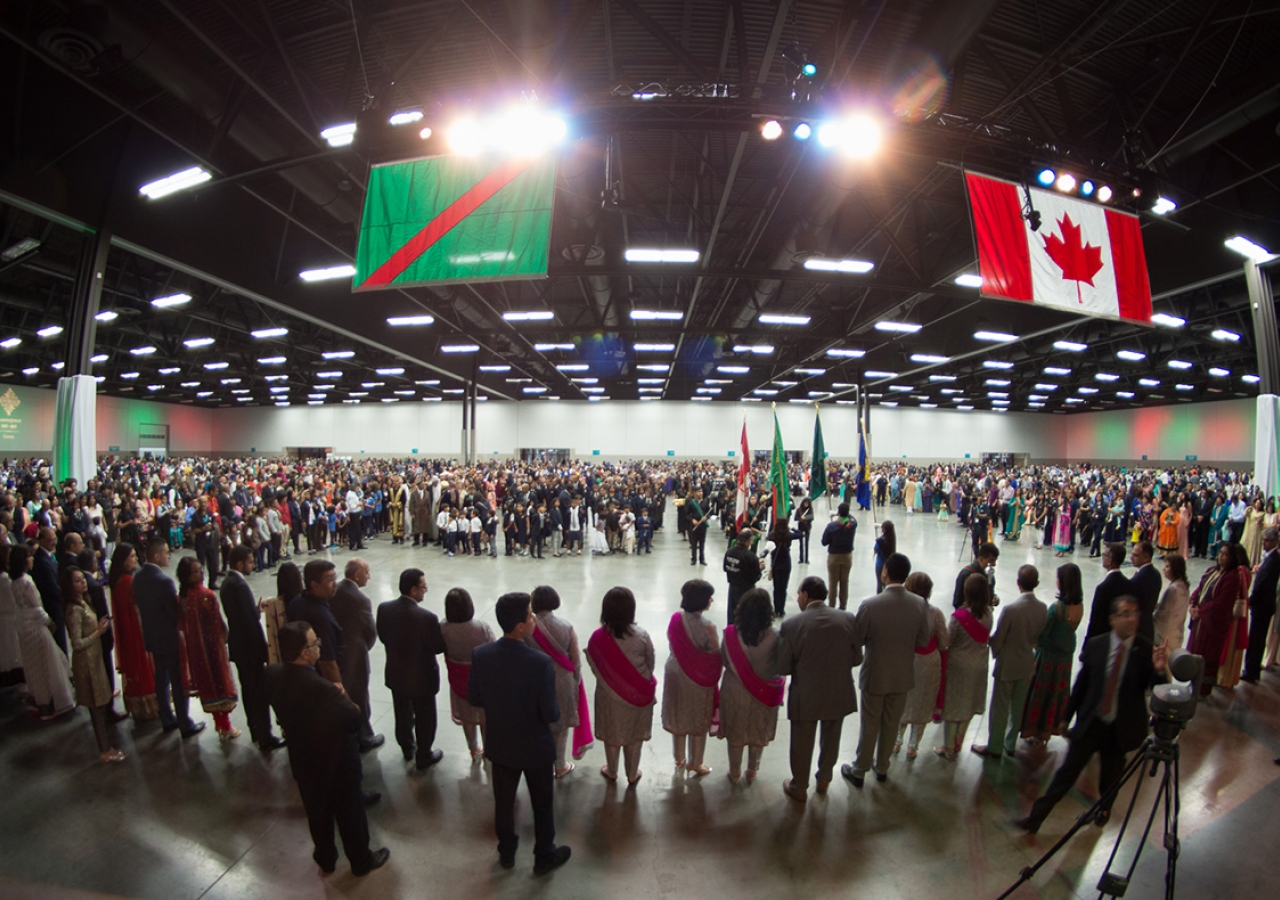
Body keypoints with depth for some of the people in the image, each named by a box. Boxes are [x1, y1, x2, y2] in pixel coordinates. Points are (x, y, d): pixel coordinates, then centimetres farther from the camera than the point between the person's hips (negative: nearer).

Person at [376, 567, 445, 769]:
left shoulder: (384, 609, -15)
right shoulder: (427, 617, -33)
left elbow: (382, 637, -1)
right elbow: (438, 647, -21)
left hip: (396, 674, 6)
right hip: (421, 677, -6)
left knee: (402, 715, 27)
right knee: (424, 719, 17)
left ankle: (407, 748, 48)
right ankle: (423, 757, 35)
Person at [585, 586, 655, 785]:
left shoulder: (597, 637, -22)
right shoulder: (641, 635, -21)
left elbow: (595, 668, -7)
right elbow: (650, 665, -6)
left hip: (609, 695, 0)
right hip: (638, 694, 0)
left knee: (611, 735, 22)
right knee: (634, 736, 21)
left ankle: (611, 771, 43)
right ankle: (632, 774, 38)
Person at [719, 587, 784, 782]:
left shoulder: (731, 633, -22)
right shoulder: (773, 636, -24)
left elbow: (723, 661, -8)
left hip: (735, 691, 0)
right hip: (764, 692, 0)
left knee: (735, 734, 22)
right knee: (759, 734, 24)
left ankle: (735, 773, 38)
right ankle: (752, 771, 42)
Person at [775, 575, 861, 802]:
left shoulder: (791, 625, -21)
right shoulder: (847, 619, -12)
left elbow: (782, 668, -15)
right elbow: (856, 658, -3)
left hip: (805, 696, -3)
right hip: (839, 694, 3)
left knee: (802, 744, 19)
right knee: (831, 741, 26)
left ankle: (799, 788, 38)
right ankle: (824, 780, 48)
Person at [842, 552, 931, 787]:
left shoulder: (869, 605, -26)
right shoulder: (920, 604, -15)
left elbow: (856, 640, -16)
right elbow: (923, 641, -5)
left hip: (874, 676, -3)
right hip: (903, 676, 3)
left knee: (869, 726, 15)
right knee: (891, 724, 22)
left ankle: (859, 771, 31)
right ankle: (882, 768, 40)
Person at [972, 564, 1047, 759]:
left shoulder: (1011, 609, -28)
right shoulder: (1043, 608, -10)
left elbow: (997, 639, -17)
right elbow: (1038, 635, 4)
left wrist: (996, 653, 4)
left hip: (1007, 665, -5)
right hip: (1027, 664, 6)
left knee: (999, 709, 10)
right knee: (1018, 707, 20)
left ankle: (994, 748, 22)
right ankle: (1010, 745, 35)